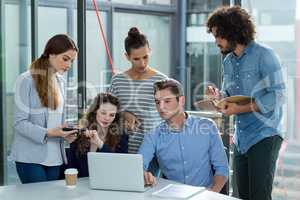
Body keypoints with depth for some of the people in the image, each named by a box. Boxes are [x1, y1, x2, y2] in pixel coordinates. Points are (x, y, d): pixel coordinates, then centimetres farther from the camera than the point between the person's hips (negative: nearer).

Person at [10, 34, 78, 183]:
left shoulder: (61, 82, 12)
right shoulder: (27, 80, -9)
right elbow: (20, 122, -12)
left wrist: (65, 134, -1)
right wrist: (47, 133, -23)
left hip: (54, 157, 6)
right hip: (30, 157, -6)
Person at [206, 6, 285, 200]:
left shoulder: (264, 55, -12)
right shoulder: (228, 61, 12)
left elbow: (277, 96, -18)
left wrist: (241, 109, -20)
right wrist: (219, 96, -3)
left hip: (264, 137, -7)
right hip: (240, 139, 8)